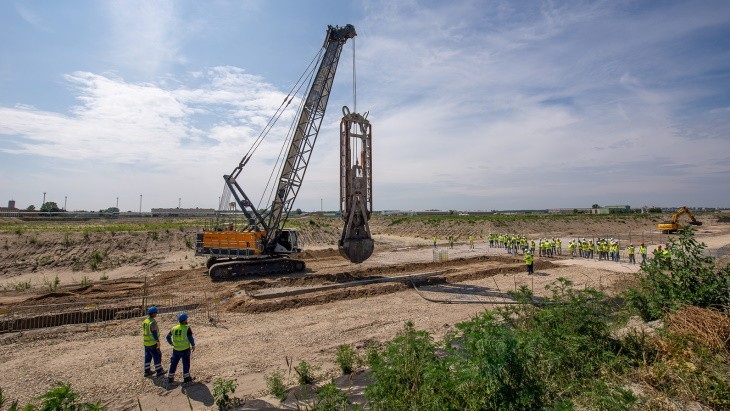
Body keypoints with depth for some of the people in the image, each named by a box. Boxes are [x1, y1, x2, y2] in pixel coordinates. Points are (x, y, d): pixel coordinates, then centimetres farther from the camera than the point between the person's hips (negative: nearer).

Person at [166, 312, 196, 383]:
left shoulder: (174, 328, 1)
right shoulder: (187, 328, -16)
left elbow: (167, 337, 10)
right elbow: (191, 338, -17)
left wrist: (171, 343, 25)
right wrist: (193, 346, -1)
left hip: (176, 350, 5)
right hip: (185, 350, -4)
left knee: (173, 363, 18)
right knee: (186, 364, 11)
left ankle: (170, 378, 26)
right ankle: (186, 378, 19)